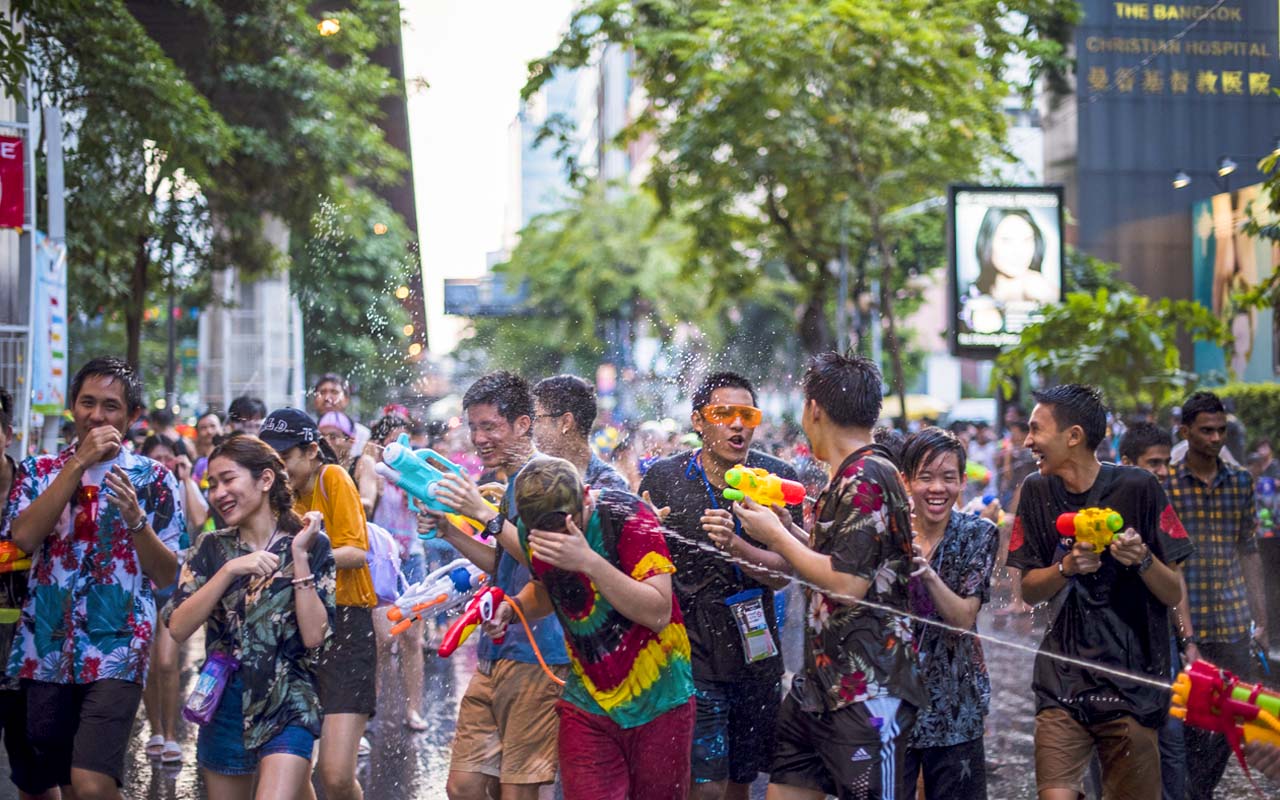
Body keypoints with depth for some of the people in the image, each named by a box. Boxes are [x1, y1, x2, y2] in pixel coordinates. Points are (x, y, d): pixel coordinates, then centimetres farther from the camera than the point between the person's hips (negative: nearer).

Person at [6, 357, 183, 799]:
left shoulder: (153, 478, 4)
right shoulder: (39, 471, 10)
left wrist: (134, 518, -16)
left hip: (117, 651, -3)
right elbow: (23, 537, -10)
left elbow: (167, 575, 1)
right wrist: (79, 463, -9)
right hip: (45, 650, 3)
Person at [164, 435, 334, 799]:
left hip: (288, 705, -4)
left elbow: (313, 635, -14)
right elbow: (178, 627, -8)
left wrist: (299, 556, -16)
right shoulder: (212, 548, 4)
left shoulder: (311, 546, -4)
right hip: (224, 706, 4)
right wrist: (230, 570, -17)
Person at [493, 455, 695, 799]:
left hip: (657, 700, -3)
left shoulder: (628, 515, -19)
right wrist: (514, 607, -4)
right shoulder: (533, 529, -4)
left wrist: (589, 561, -34)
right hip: (589, 703, 3)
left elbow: (658, 613, -25)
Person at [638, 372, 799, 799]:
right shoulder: (663, 477, -5)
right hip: (692, 655, -3)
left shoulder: (778, 477, -3)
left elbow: (783, 572, -9)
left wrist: (733, 544, -28)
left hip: (757, 655, 3)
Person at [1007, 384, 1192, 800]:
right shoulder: (1038, 490, 5)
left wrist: (1143, 559, -22)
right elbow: (1029, 591, 7)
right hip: (1063, 682, 2)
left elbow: (1174, 595, -2)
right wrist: (1068, 567, -13)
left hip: (1131, 683, -2)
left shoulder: (1136, 488, -5)